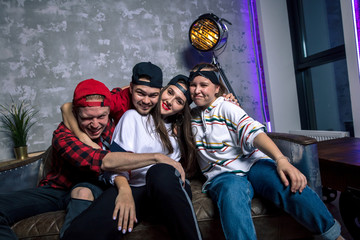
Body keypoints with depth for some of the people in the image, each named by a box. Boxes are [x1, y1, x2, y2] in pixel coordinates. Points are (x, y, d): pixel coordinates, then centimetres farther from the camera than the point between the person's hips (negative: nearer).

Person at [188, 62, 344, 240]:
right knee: (232, 193, -37)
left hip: (253, 164, -1)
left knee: (291, 185, -29)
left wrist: (281, 159, -29)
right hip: (223, 175, 1)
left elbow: (252, 132, -13)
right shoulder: (191, 116, 14)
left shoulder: (226, 107, 1)